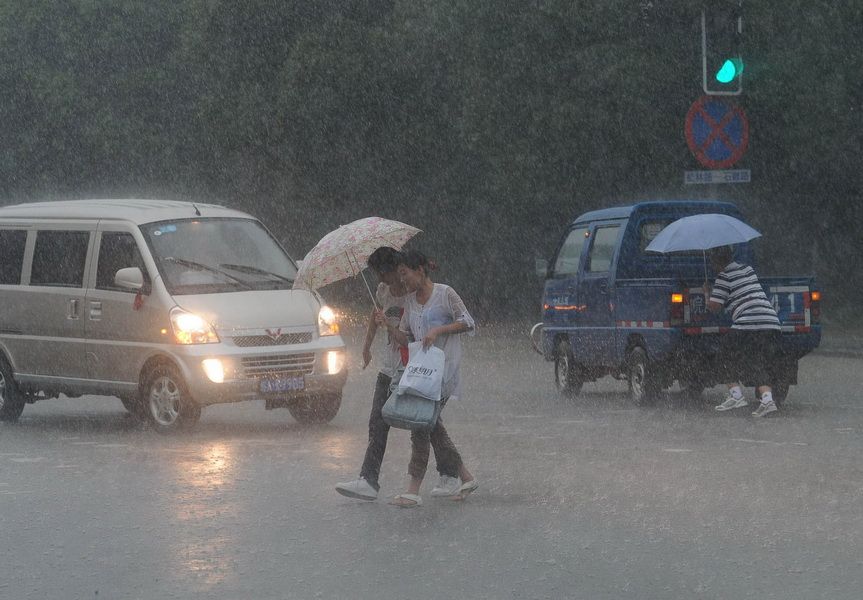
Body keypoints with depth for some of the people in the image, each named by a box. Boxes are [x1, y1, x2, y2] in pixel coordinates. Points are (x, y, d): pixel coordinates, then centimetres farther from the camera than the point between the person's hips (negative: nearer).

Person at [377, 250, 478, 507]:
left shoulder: (445, 293, -5)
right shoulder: (411, 300, 15)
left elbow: (468, 322, -7)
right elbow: (406, 338, 14)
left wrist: (438, 330, -16)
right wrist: (388, 326, -3)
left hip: (443, 367, -8)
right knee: (431, 423, 7)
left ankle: (414, 489, -15)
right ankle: (464, 478, 19)